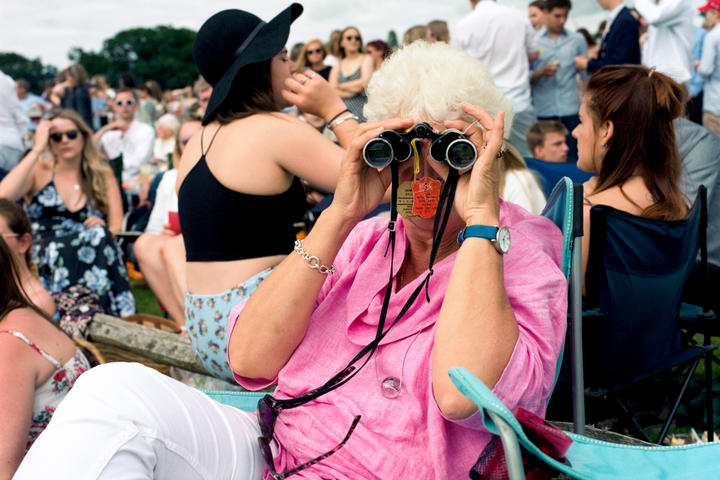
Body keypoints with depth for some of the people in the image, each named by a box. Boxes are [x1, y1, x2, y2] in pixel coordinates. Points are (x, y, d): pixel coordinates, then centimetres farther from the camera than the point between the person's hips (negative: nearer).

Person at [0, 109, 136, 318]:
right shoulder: (39, 171, 12)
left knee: (98, 236, -33)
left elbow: (117, 225, 6)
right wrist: (37, 150, -6)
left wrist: (101, 232, -19)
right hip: (44, 259, -2)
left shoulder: (102, 175, 17)